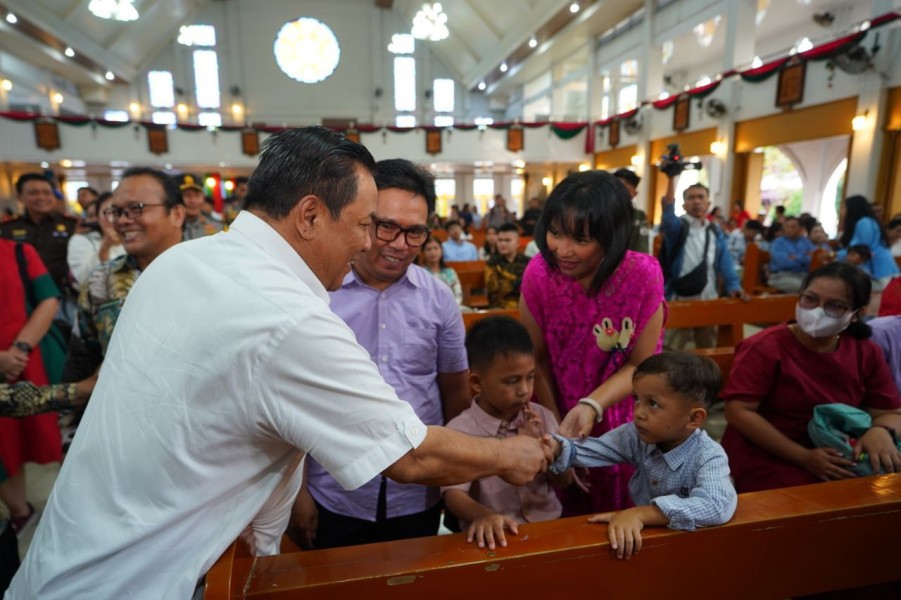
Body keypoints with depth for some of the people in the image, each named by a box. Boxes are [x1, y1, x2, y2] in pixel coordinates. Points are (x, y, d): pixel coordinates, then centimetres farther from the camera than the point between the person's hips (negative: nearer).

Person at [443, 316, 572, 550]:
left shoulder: (542, 417, 3)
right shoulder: (461, 429, -10)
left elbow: (565, 480, 6)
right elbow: (454, 493, -16)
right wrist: (483, 515, -36)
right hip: (500, 536, -2)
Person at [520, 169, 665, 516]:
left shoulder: (643, 275, -24)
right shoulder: (538, 272, -21)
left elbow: (639, 365, -14)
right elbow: (537, 360, -11)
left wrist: (591, 406, -29)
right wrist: (556, 429, -10)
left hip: (625, 426, 0)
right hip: (560, 414, 1)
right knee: (562, 517, 20)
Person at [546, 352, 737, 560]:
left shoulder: (709, 457, -20)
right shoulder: (637, 435, -8)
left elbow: (717, 506, -35)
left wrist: (640, 514, -44)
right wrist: (556, 449, -27)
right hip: (640, 536, 2)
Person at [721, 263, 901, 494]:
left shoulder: (866, 353, 4)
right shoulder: (764, 348, -12)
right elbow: (737, 412, -17)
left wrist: (880, 431, -17)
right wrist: (804, 457, -21)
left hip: (839, 460, 6)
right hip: (768, 459, -5)